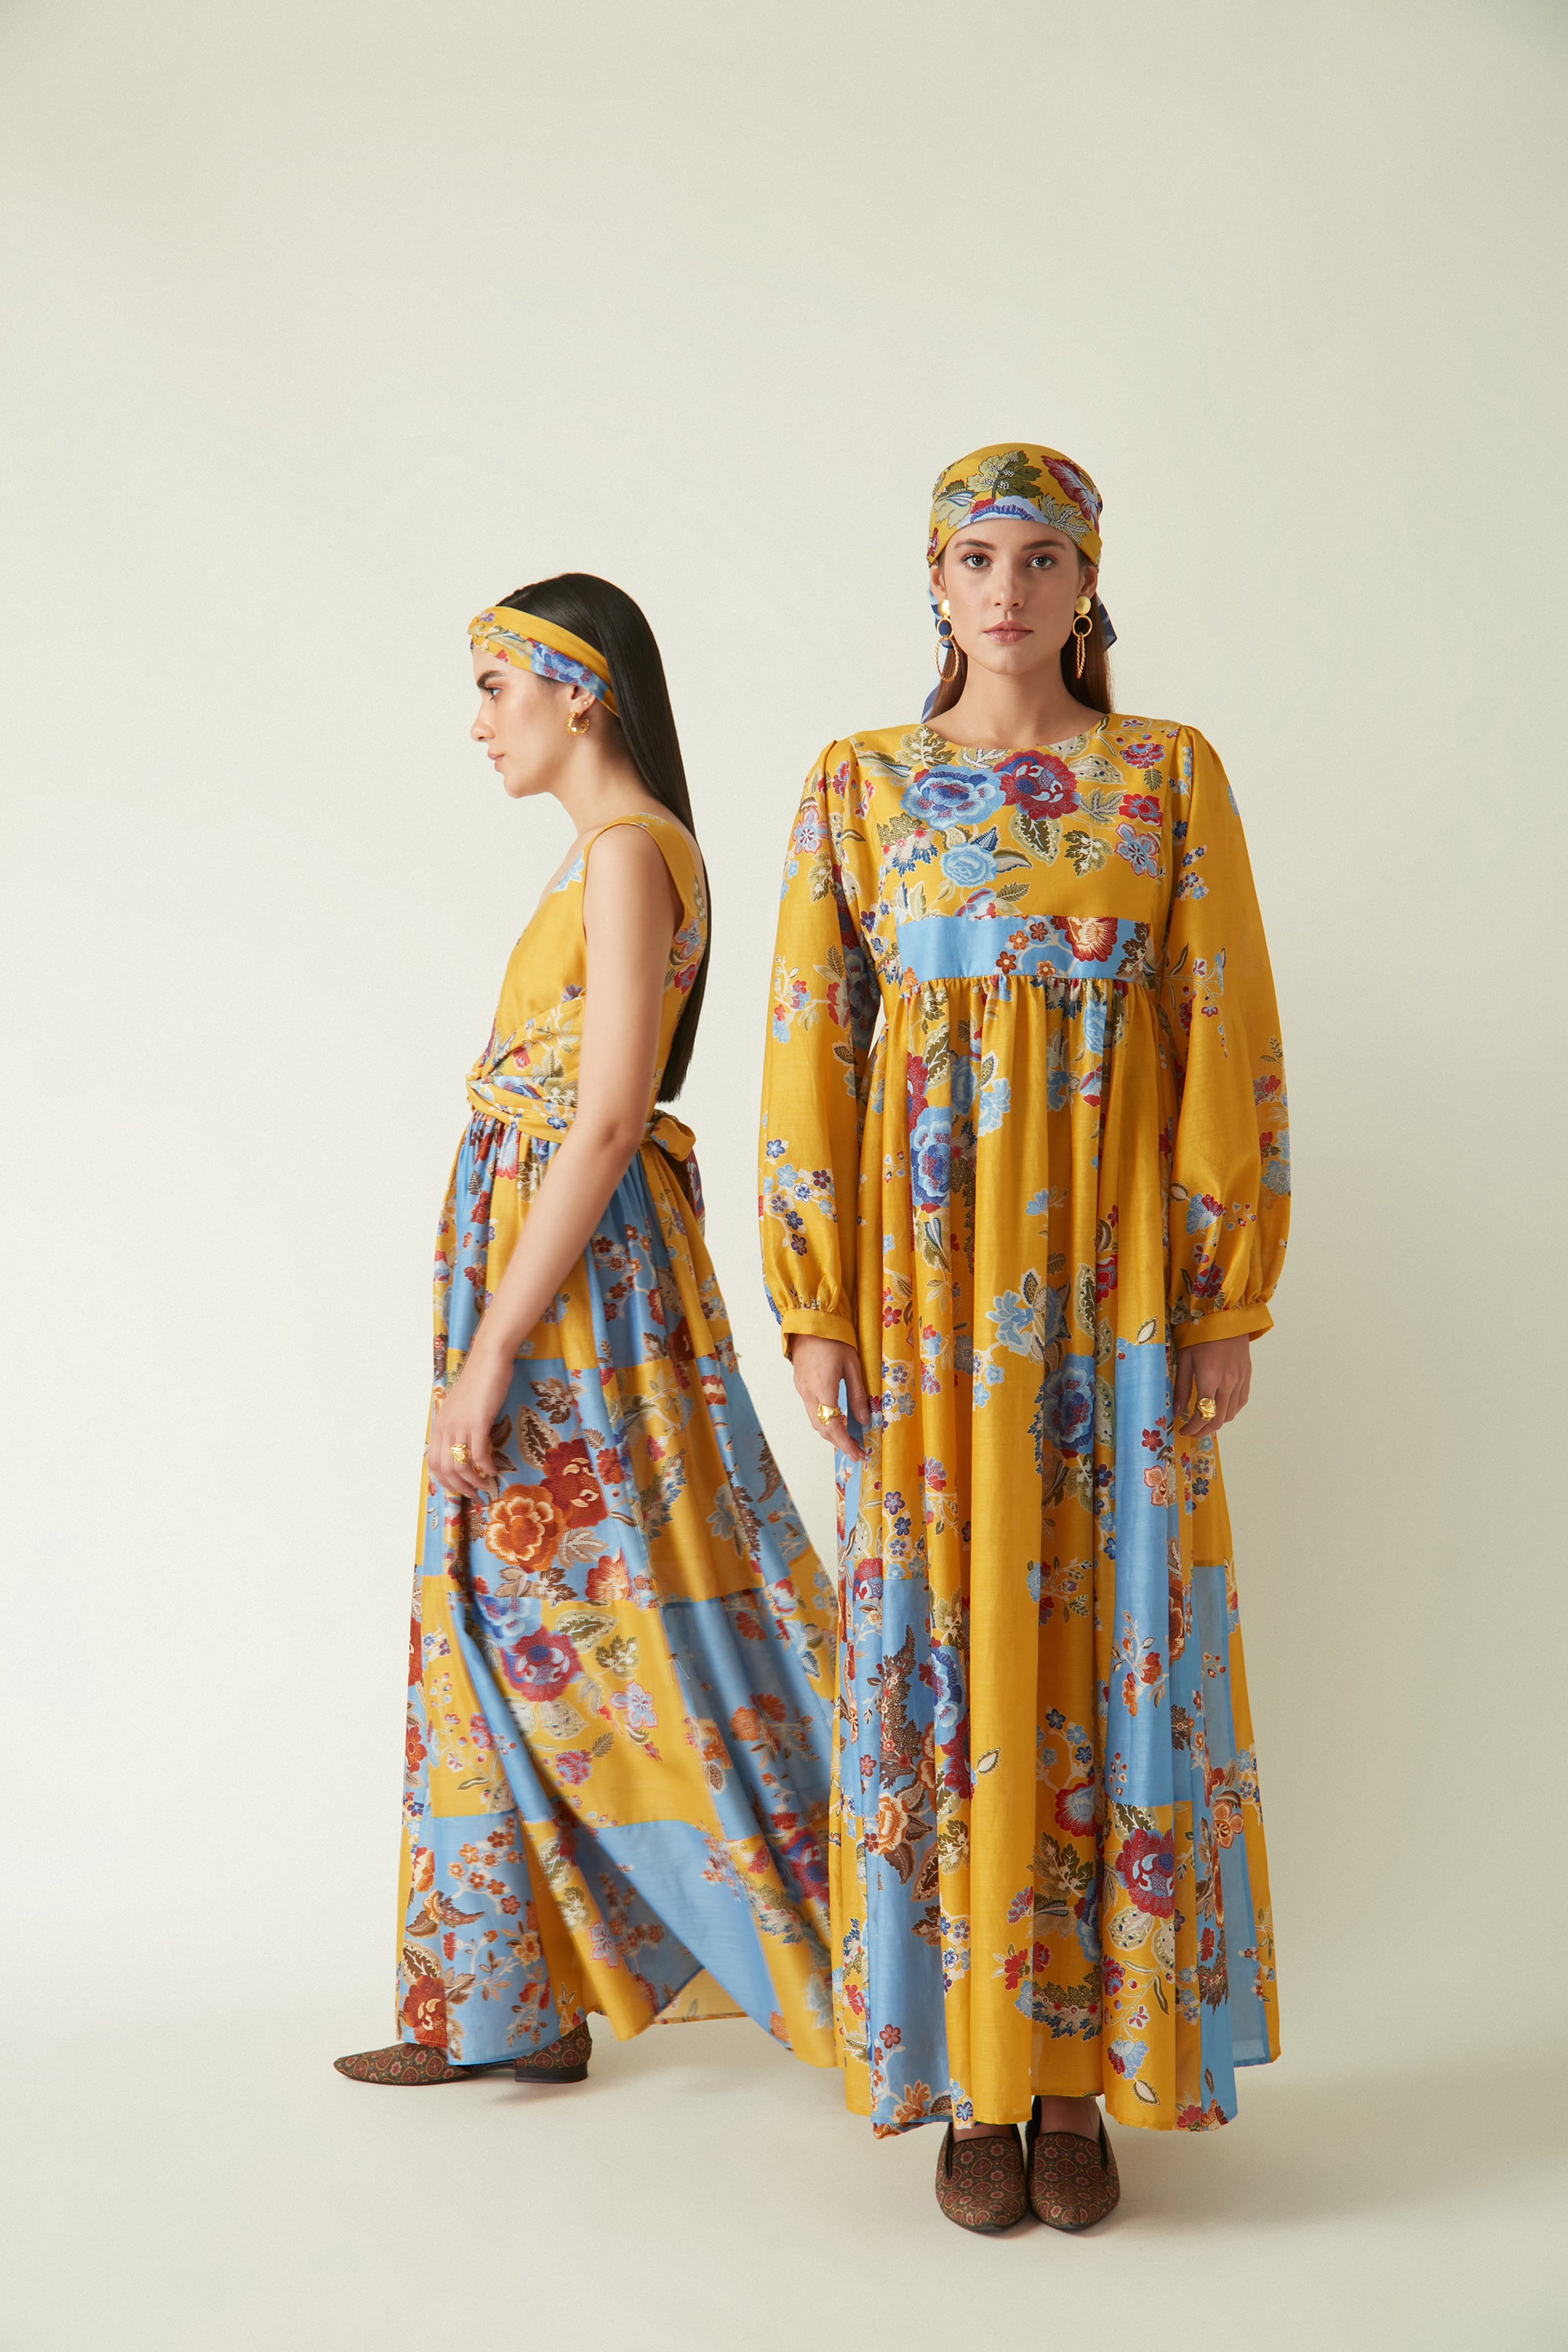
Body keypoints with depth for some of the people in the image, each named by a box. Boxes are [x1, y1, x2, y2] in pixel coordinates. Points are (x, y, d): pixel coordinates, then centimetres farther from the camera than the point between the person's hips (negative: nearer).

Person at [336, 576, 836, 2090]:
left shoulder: (626, 849, -14)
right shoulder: (616, 850, 15)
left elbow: (606, 1119, -22)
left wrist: (489, 1353, -21)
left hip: (577, 1277, -10)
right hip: (558, 1265, 10)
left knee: (610, 1624, -3)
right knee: (509, 1625, 12)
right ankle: (512, 2005, 22)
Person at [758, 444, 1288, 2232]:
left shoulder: (1171, 776, 5)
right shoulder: (859, 784, 6)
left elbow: (1230, 1039, 2)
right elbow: (810, 1048, 2)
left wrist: (1231, 1302, -4)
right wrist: (814, 1313, -4)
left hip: (1113, 1269, 0)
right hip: (930, 1268, 0)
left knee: (1109, 1643, 2)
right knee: (943, 1646, 3)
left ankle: (1080, 2075, 15)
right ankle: (973, 2082, 15)